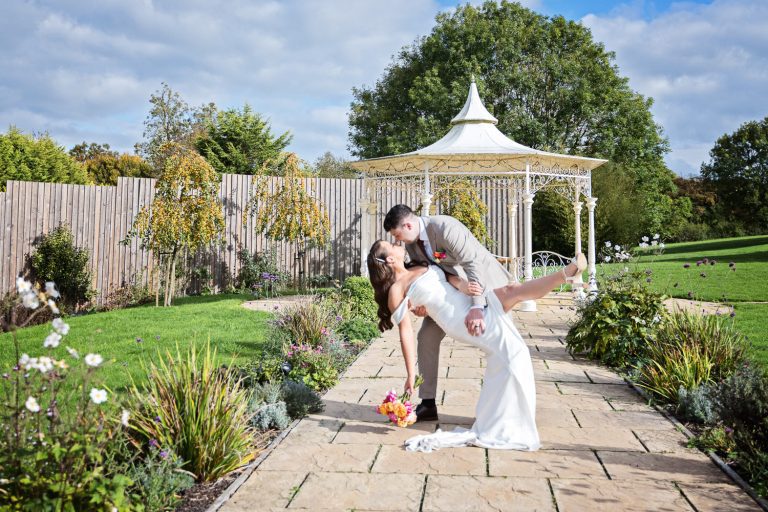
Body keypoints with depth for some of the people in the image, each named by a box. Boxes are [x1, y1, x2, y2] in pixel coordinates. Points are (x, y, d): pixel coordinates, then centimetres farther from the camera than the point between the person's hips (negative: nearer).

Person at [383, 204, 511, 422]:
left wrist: (476, 307, -47)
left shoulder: (445, 227, -32)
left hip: (485, 283, -7)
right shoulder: (411, 242, -8)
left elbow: (474, 265, -38)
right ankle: (428, 404, 7)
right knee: (427, 337, 0)